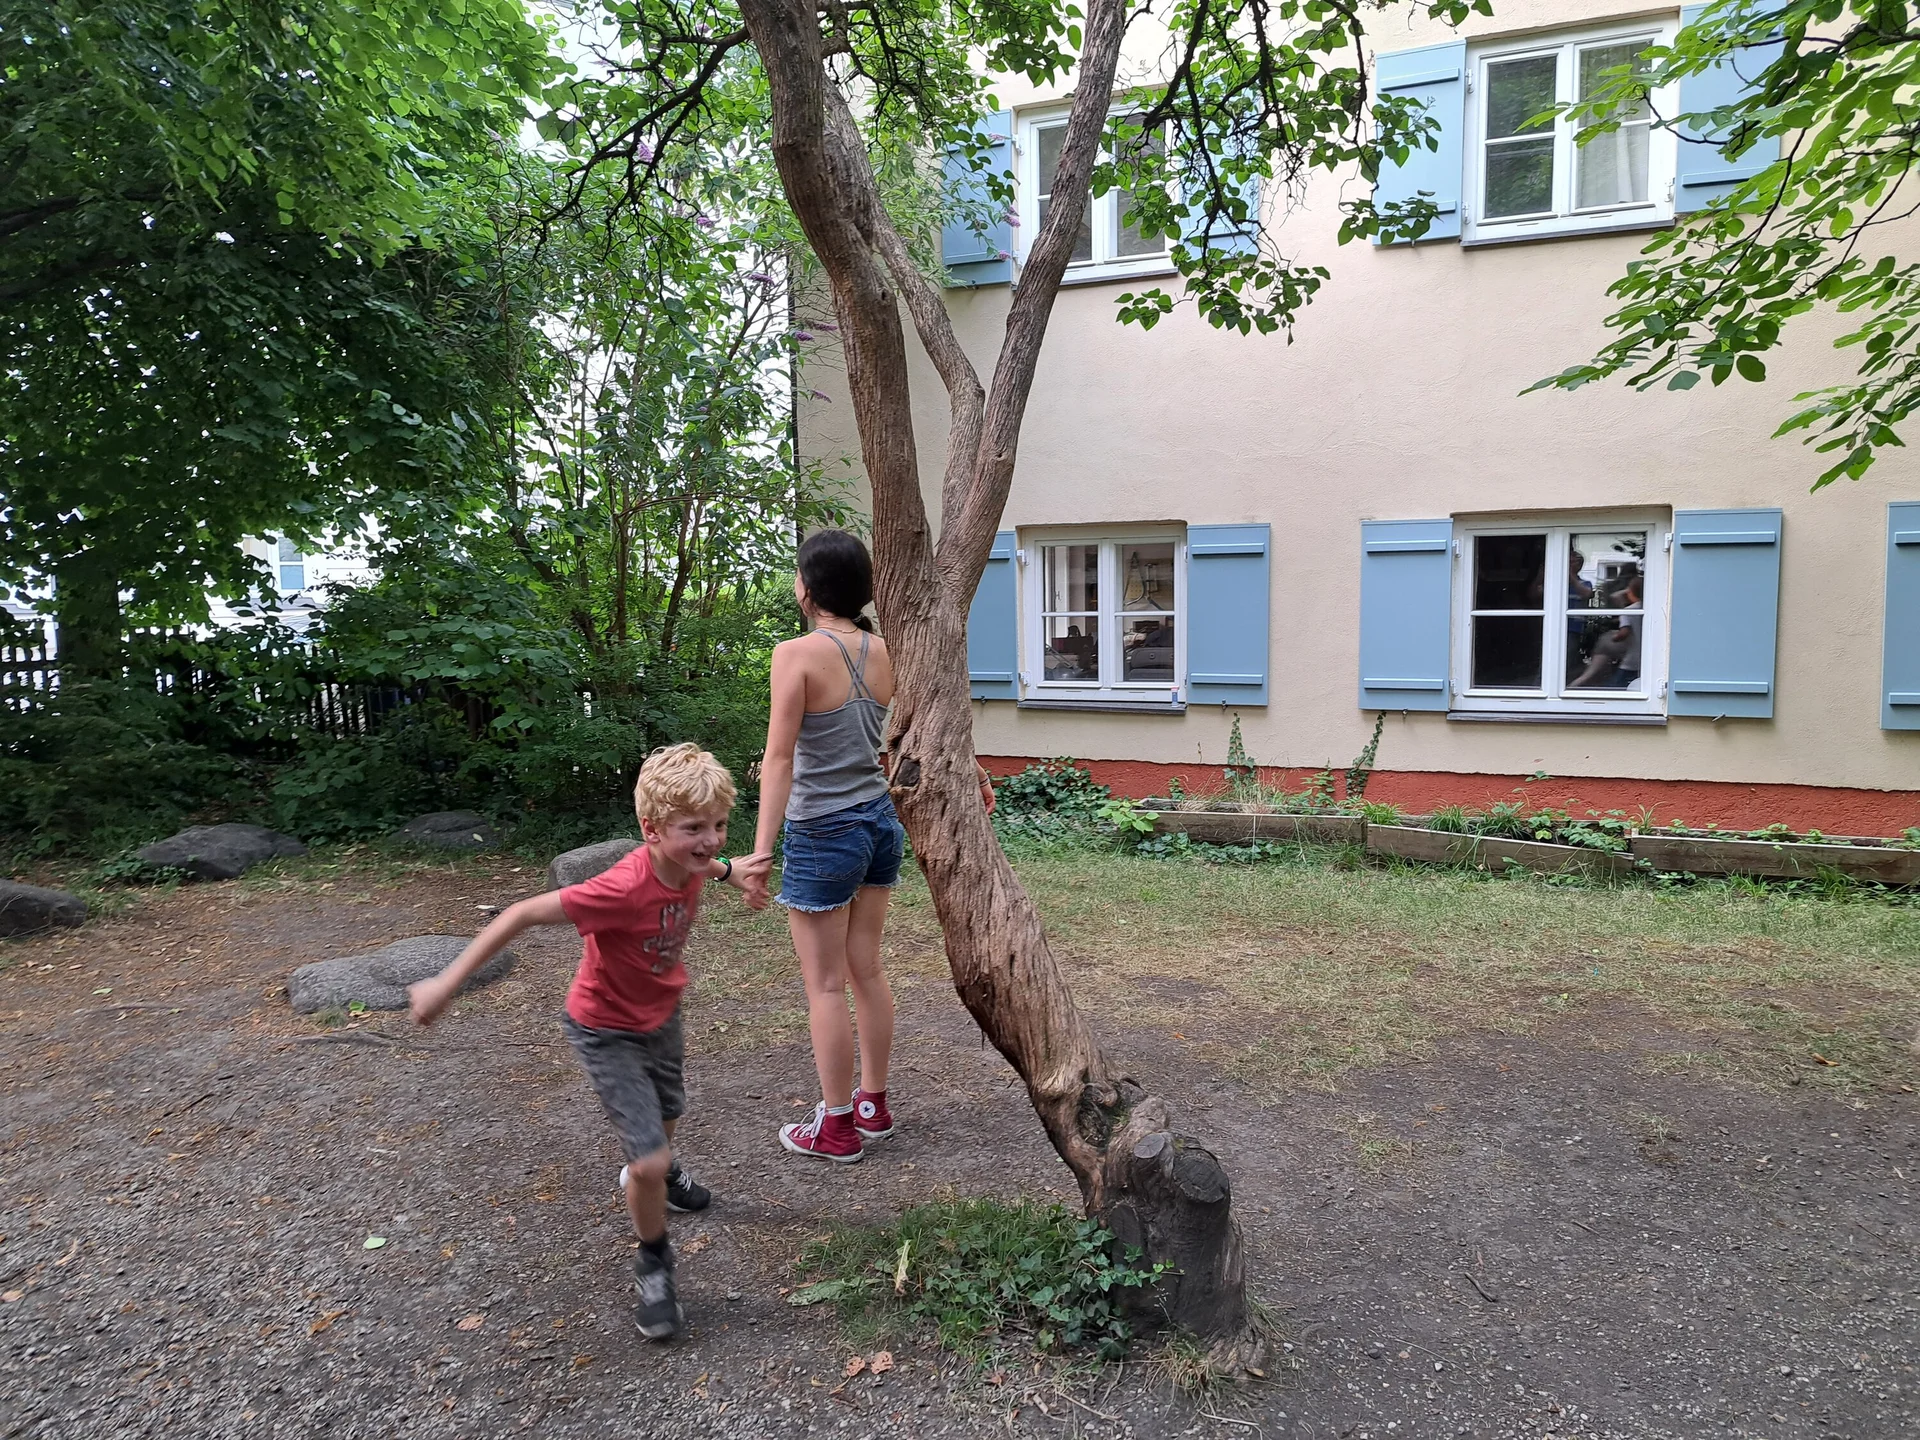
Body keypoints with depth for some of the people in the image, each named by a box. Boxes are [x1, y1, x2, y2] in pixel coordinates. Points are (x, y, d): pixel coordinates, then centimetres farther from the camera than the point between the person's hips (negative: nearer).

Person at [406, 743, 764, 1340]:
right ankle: (654, 1266, 16)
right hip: (607, 1030, -7)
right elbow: (522, 914, -35)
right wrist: (448, 983, -33)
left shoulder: (691, 863, -20)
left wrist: (732, 872, 17)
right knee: (650, 1162, -12)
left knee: (666, 1114, 31)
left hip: (661, 1011, 7)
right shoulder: (623, 889, -41)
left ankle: (656, 1172, 65)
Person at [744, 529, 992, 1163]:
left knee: (826, 985, 6)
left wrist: (762, 848, -25)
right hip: (880, 823, 7)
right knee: (867, 969, 18)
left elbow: (780, 758, -23)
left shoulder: (797, 655, -17)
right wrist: (972, 772, 27)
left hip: (823, 835, -6)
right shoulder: (884, 652, 0)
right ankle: (873, 1104, 31)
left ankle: (837, 1127, 18)